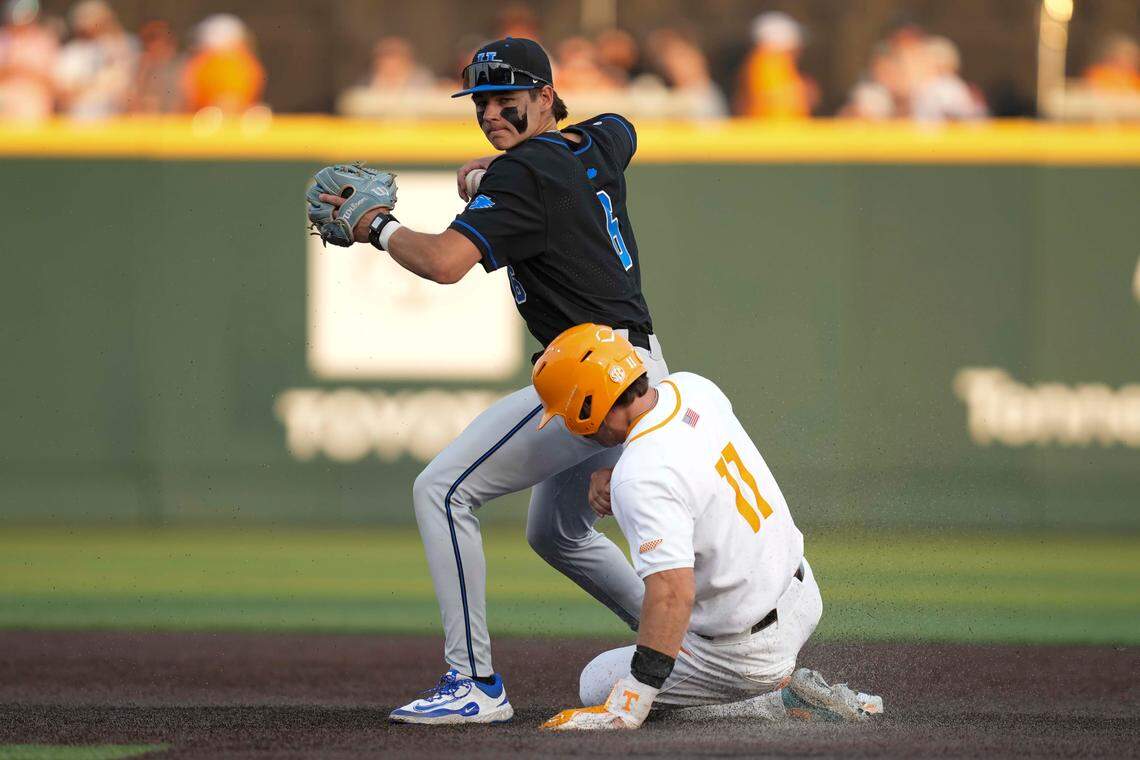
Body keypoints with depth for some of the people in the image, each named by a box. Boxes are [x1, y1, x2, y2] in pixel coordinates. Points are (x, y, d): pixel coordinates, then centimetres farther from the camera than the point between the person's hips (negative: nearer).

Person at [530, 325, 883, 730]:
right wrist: (614, 475, 1)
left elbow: (673, 594, -35)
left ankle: (784, 701, -3)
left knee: (596, 686, 6)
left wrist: (625, 709, -35)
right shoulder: (691, 389, -4)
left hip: (750, 652, -9)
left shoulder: (642, 480, -30)